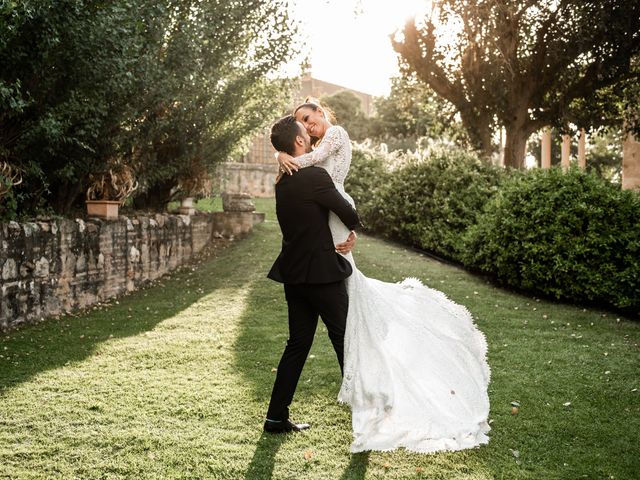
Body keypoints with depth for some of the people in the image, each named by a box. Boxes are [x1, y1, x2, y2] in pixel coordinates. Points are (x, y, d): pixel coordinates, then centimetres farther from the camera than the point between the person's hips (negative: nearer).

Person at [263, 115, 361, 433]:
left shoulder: (283, 182, 10)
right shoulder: (314, 176, -17)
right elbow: (348, 213, -11)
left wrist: (344, 236, 6)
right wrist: (354, 229, 12)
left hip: (294, 275, 8)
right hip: (323, 275, -8)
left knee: (297, 344, 14)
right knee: (345, 343, 4)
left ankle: (277, 416, 16)